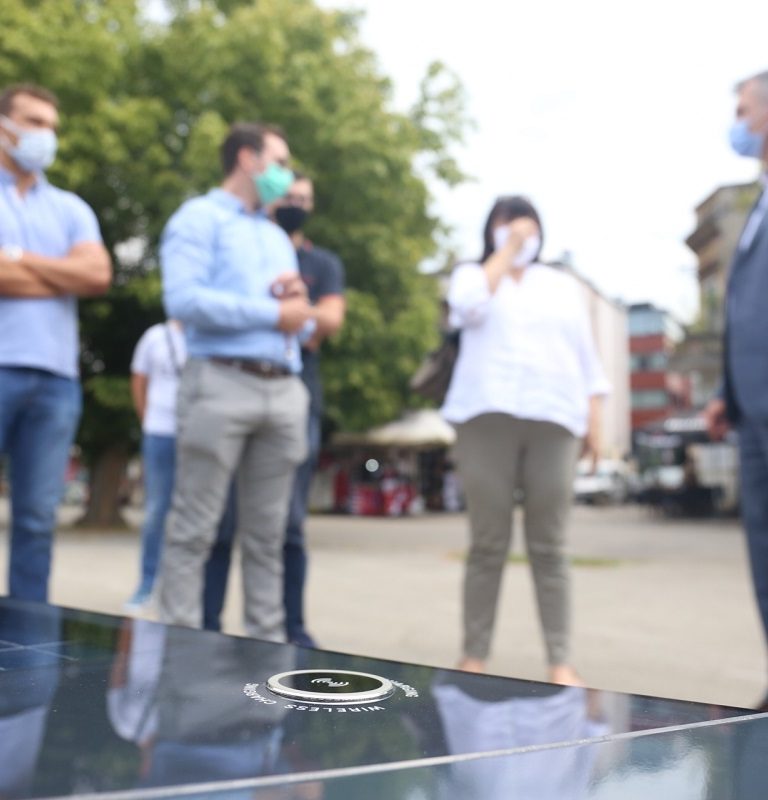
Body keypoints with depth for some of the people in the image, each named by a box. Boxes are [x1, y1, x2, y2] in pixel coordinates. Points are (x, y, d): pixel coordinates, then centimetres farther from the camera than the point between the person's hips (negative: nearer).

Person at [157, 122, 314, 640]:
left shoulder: (278, 237, 27)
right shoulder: (200, 217, 5)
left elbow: (302, 325, 25)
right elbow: (184, 300, -12)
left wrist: (301, 306, 0)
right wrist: (272, 312, -6)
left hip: (285, 389, 7)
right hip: (222, 383, -6)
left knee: (267, 534, 6)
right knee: (195, 529, -5)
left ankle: (269, 642, 11)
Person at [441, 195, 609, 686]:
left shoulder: (563, 286, 22)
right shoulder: (473, 274, 15)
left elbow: (586, 357, 18)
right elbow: (468, 305, -9)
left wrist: (594, 416, 7)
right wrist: (505, 251, -1)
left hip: (553, 421, 2)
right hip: (488, 418, -1)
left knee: (549, 548, -1)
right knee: (488, 545, -3)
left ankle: (561, 663, 0)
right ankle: (474, 658, 3)